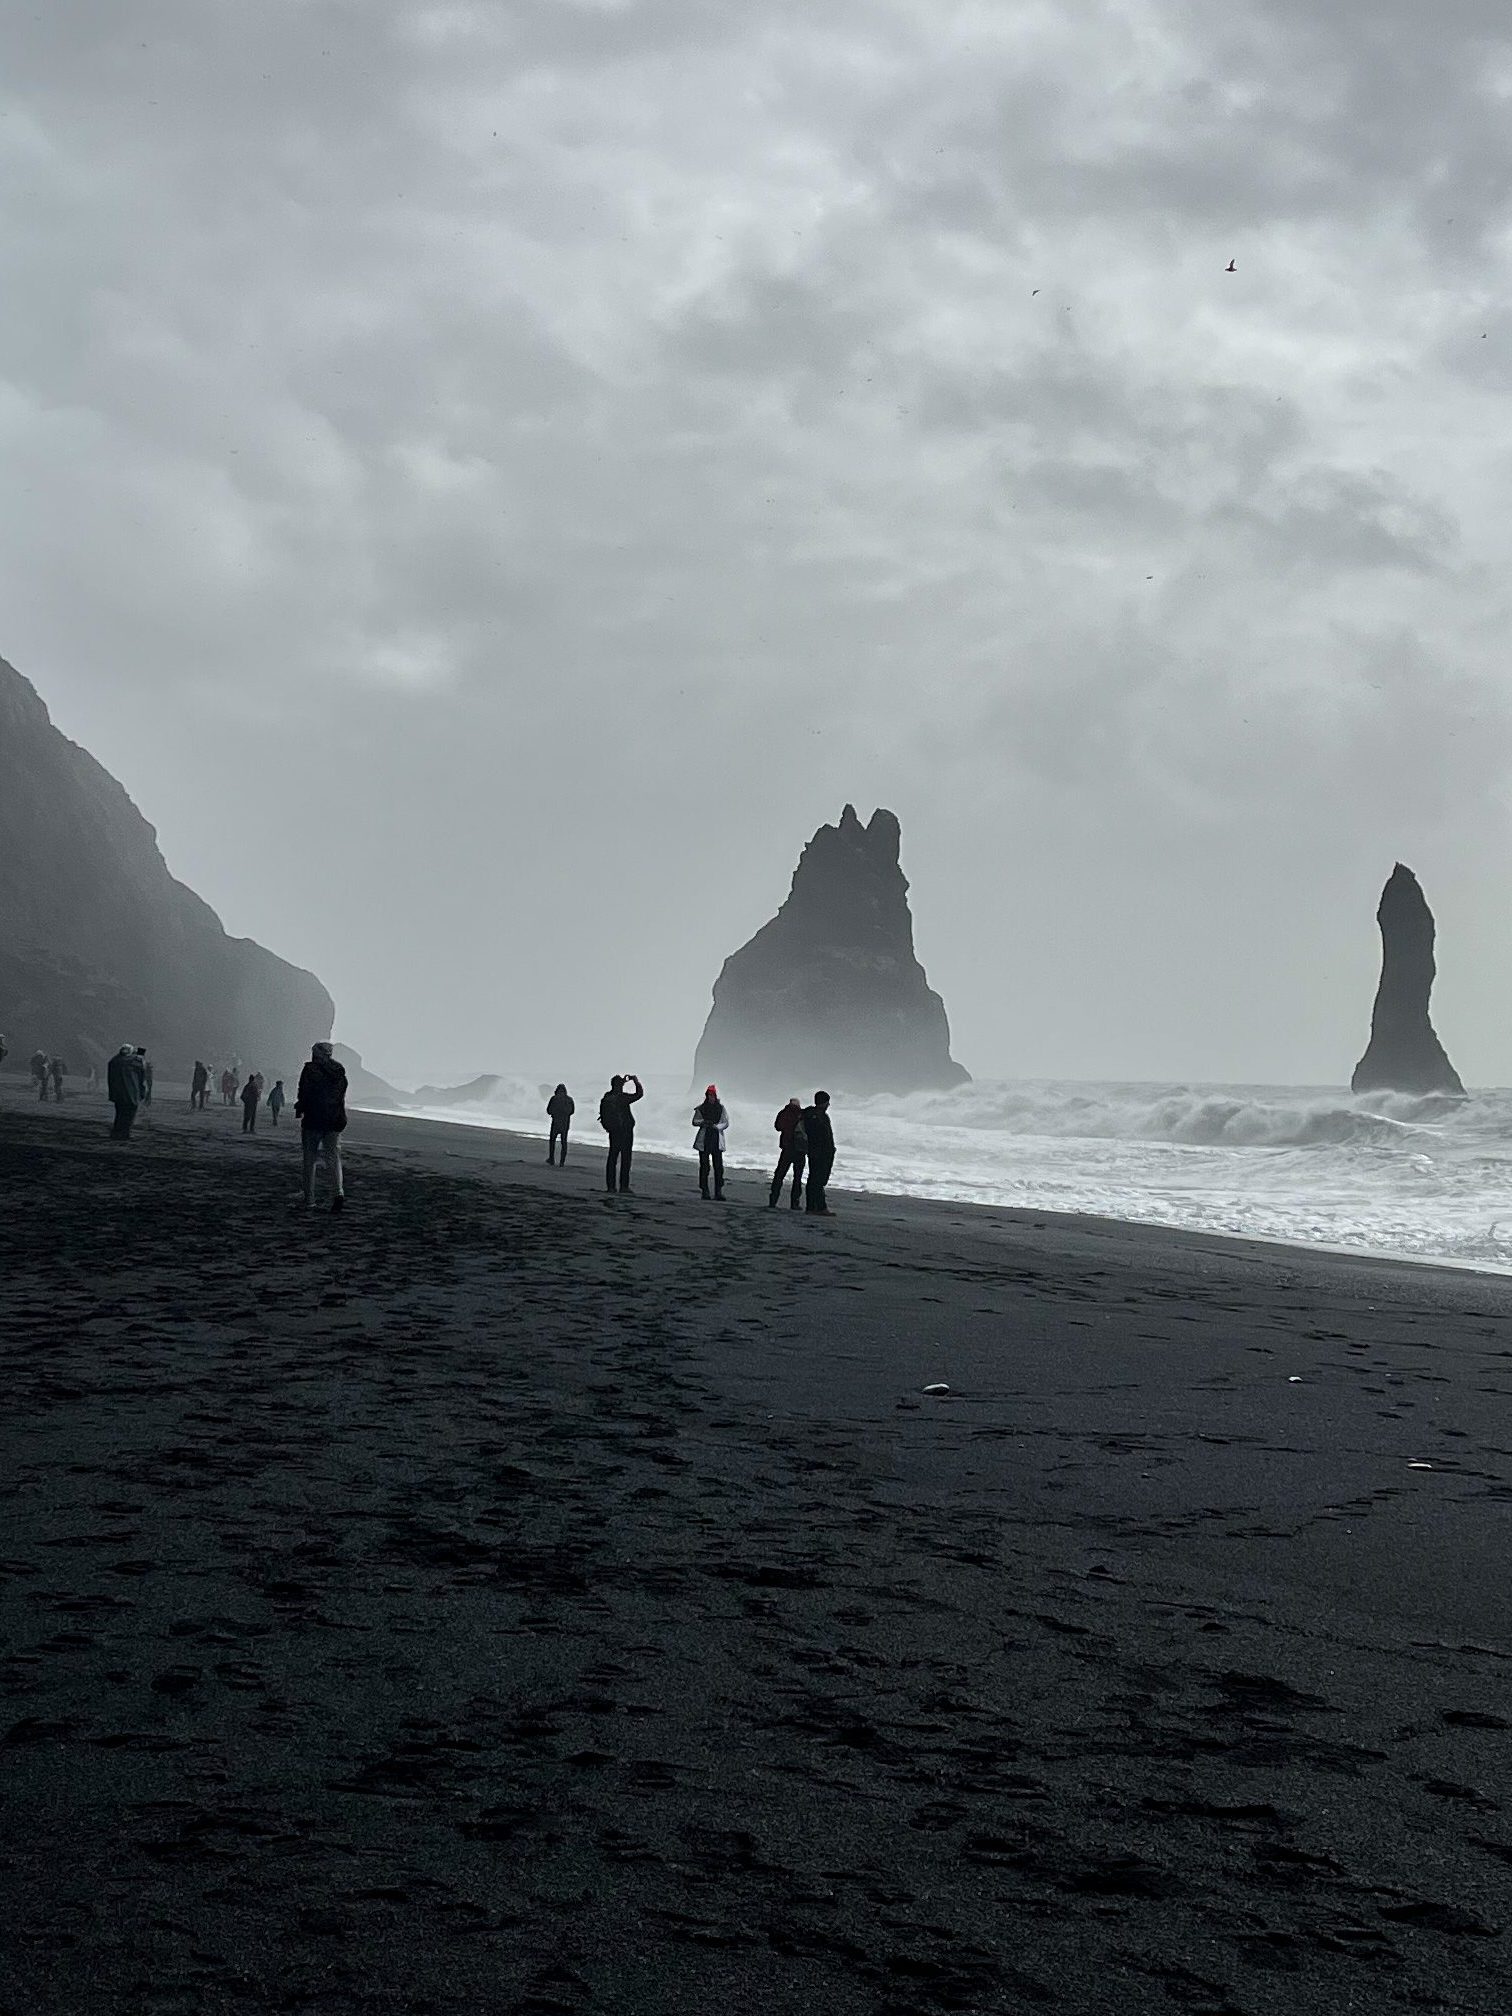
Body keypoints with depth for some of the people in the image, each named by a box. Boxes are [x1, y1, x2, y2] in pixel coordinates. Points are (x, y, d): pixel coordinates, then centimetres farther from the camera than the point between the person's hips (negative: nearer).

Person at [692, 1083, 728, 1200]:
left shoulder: (721, 1108, 5)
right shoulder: (701, 1108, 4)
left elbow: (726, 1122, 5)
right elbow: (694, 1121, 7)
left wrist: (717, 1126, -14)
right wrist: (703, 1122, -13)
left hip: (717, 1140, 0)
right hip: (704, 1140, 0)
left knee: (718, 1166, -6)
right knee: (704, 1166, -1)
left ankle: (719, 1193, -5)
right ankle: (704, 1191, 4)